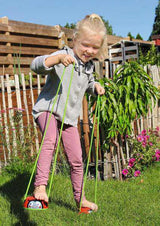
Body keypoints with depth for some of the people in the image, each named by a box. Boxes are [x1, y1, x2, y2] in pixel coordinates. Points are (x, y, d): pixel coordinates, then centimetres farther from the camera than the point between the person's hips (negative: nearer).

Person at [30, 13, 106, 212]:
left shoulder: (89, 66, 8)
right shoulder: (63, 56, -15)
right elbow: (36, 65, -31)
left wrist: (95, 87, 6)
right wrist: (59, 58, -47)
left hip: (69, 116, 6)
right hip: (47, 109, -6)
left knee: (76, 159, 8)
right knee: (51, 139, -37)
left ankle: (80, 198, 24)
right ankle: (40, 186, -35)